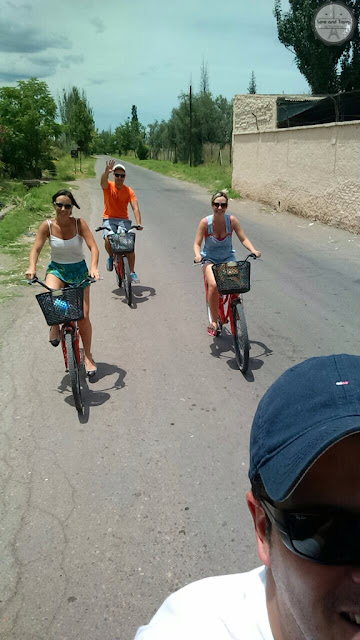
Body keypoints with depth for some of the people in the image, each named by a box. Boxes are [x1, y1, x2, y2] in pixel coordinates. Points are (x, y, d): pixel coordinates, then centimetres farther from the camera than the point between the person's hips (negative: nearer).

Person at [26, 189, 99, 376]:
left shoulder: (79, 223, -12)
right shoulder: (47, 226, -9)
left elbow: (93, 247, -18)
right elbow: (36, 248, -12)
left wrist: (93, 267, -35)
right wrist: (32, 267, -31)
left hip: (79, 270, 0)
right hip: (56, 269, 0)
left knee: (83, 316, -3)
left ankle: (87, 356, 15)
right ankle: (55, 325, -3)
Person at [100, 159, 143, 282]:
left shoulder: (129, 191, -1)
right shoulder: (108, 186, -2)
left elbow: (135, 208, -9)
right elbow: (103, 181, -27)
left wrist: (139, 223, -25)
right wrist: (107, 172, -51)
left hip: (123, 220, 1)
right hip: (109, 219, -1)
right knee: (108, 239, -29)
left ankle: (132, 272, 1)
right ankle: (111, 256, 5)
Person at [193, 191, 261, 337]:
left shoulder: (231, 220, -9)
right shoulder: (205, 222, -14)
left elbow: (243, 239, -5)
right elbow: (197, 244, -11)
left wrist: (253, 250, -22)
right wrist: (197, 255, -33)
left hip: (228, 258, 2)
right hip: (210, 259, -2)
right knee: (213, 285, -29)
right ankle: (214, 321, -15)